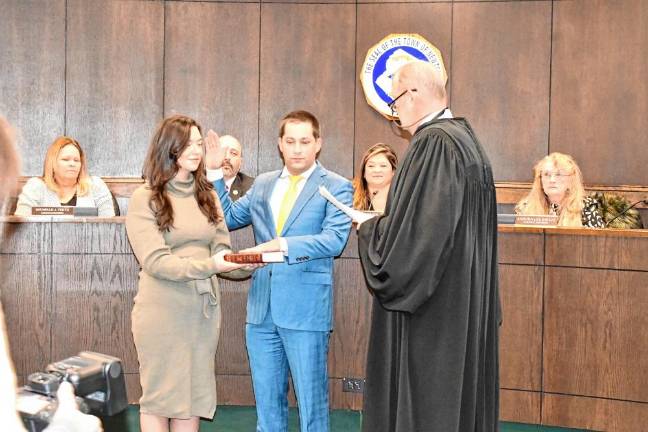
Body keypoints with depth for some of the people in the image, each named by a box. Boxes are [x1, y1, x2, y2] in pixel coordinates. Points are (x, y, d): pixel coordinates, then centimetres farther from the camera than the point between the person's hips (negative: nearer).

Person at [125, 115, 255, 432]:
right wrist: (209, 265, -27)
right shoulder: (145, 198, -6)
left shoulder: (207, 196, 12)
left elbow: (222, 252, 6)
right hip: (162, 311, -5)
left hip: (203, 308, 5)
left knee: (194, 396, 11)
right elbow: (155, 261, -15)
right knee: (158, 399, 5)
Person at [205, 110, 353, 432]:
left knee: (311, 401, 3)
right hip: (262, 308, 5)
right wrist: (215, 173, 12)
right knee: (267, 401, 15)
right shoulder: (263, 184, 13)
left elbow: (334, 239, -16)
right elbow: (229, 217, 23)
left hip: (306, 310, -5)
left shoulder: (336, 187, -3)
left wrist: (284, 245, -28)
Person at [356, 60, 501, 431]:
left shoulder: (433, 143, -18)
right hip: (465, 304, 10)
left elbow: (419, 229, -23)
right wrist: (384, 224, 15)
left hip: (432, 307, -10)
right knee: (462, 393, 15)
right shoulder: (465, 138, 12)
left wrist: (370, 229, -5)